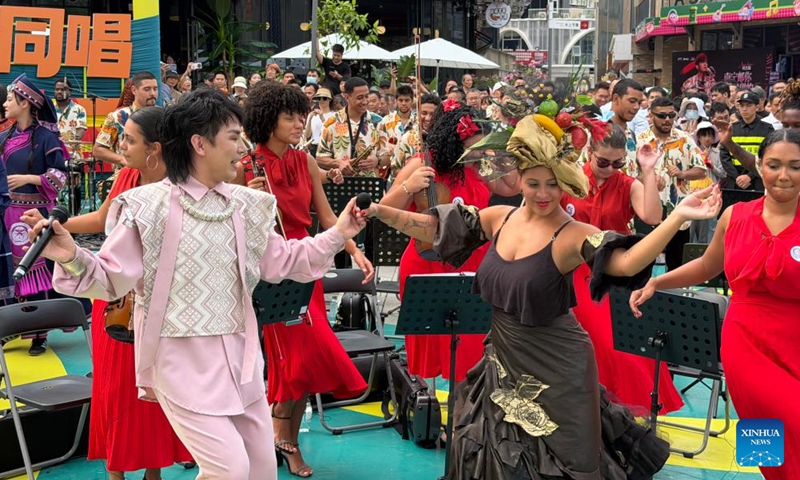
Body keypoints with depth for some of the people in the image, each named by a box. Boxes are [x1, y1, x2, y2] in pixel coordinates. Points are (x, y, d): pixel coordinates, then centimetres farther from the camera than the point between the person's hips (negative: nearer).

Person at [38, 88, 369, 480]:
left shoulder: (245, 205, 5)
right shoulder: (149, 207, -12)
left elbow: (279, 261, 14)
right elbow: (111, 278, -10)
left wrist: (336, 236, 9)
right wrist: (72, 258, -29)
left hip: (238, 355, 7)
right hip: (182, 359, -6)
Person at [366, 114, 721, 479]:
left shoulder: (573, 235, -20)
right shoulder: (499, 218, -2)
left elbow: (627, 263, -37)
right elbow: (433, 229, 3)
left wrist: (678, 216, -50)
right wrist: (378, 211, -5)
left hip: (555, 369, -5)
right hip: (503, 361, 5)